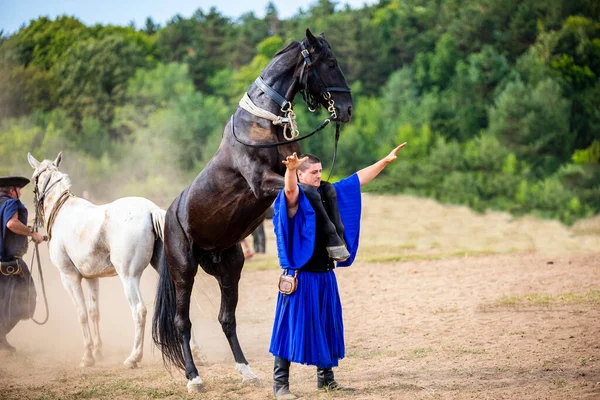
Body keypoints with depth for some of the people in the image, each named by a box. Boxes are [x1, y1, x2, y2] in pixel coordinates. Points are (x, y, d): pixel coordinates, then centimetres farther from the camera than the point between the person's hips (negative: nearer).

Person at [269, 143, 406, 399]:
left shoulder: (329, 193, 8)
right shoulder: (296, 197, -11)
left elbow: (359, 179, 17)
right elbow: (290, 188, -35)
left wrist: (385, 160, 16)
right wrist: (290, 169, -56)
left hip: (325, 275, 7)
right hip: (300, 275, -7)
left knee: (327, 326, 13)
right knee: (292, 325, -5)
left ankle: (326, 379, 25)